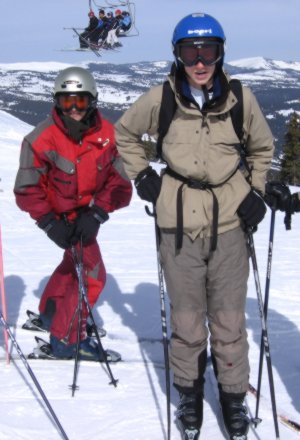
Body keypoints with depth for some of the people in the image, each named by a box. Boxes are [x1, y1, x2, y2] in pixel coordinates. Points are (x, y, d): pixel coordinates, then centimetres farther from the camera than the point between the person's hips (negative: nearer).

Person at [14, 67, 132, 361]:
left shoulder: (108, 135, -18)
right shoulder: (41, 139, -25)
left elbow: (120, 183, -16)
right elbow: (27, 190, -18)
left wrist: (97, 213, -29)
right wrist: (49, 223, -28)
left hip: (88, 212, 5)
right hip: (62, 216, -5)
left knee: (75, 262, 24)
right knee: (92, 274, -10)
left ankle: (49, 313, 49)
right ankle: (66, 338, 6)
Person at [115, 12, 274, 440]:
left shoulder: (240, 98, -4)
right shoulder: (160, 99, -6)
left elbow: (263, 147, 14)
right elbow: (124, 134, 13)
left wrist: (256, 191, 5)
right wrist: (142, 175, 4)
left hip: (230, 222, 0)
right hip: (179, 224, 0)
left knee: (229, 321, 6)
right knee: (186, 321, 9)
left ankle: (234, 397, 24)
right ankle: (190, 394, 28)